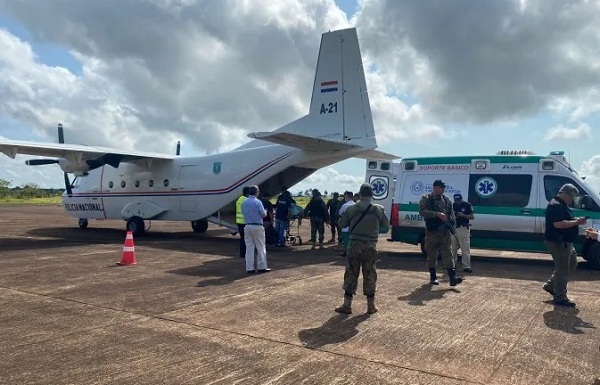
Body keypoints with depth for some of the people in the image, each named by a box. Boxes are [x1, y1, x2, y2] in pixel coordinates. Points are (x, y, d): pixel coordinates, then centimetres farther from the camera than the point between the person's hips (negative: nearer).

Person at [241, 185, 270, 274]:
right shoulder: (257, 202, -13)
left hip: (247, 226, 6)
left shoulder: (244, 202, 7)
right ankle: (262, 267, 9)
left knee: (249, 248, 7)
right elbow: (264, 215, -10)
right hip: (257, 227, -6)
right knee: (261, 247, 5)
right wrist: (265, 211, 11)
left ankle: (250, 268, 8)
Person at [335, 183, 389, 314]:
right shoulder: (378, 209, -4)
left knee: (351, 274, 7)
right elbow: (386, 225, 6)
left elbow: (342, 224, 3)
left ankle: (347, 305, 10)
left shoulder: (352, 209, -6)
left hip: (354, 245, 0)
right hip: (370, 246, 1)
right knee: (370, 275, 10)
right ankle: (371, 305, 17)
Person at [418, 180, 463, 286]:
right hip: (432, 232, -3)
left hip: (445, 231, 3)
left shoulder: (446, 200, 14)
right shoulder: (426, 199, 0)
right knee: (431, 255, 6)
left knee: (447, 254, -3)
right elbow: (422, 211, -15)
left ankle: (452, 277, -8)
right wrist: (437, 214, -22)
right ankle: (433, 277, 18)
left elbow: (451, 213, 19)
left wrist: (451, 224, 1)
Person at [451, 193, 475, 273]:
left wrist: (463, 215, -18)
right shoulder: (452, 205, 9)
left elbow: (472, 217, -3)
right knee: (453, 248, 13)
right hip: (453, 228, 5)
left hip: (463, 228, -4)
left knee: (465, 248, -6)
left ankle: (466, 266, -5)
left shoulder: (467, 205, -3)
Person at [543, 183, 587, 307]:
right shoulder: (556, 205, -20)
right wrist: (576, 222, -22)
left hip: (565, 242, 11)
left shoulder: (562, 205, 16)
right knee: (563, 269, -3)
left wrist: (576, 220, 10)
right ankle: (560, 298, 7)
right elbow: (558, 224, -30)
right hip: (558, 242, -11)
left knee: (572, 263, 21)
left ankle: (550, 285, 27)